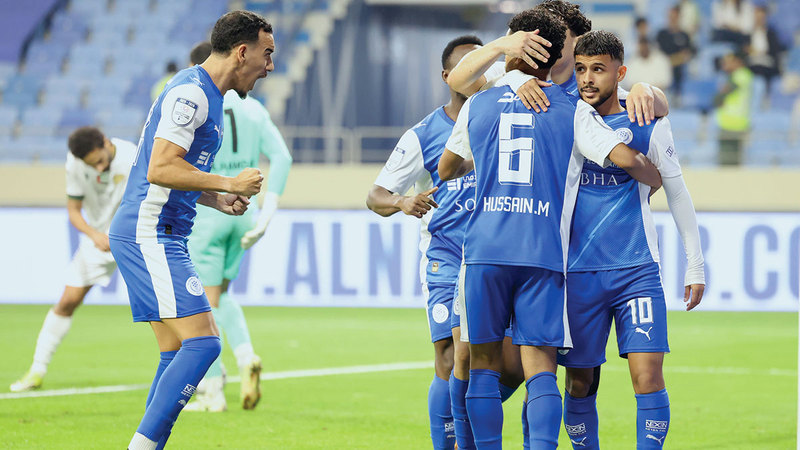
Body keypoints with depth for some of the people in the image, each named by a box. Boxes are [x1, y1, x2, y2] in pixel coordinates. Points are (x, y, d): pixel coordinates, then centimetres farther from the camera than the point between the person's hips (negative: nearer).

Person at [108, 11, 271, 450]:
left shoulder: (204, 95, 19)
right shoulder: (191, 93, -14)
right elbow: (160, 169, -22)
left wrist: (219, 200, 14)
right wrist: (229, 184, -15)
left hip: (159, 238, 11)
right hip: (147, 235, -11)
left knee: (177, 354, 8)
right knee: (202, 342, -16)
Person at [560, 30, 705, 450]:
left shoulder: (647, 126, 3)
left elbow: (677, 192, 11)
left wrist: (696, 264, 11)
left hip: (638, 269, -2)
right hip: (578, 271, 2)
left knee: (648, 374, -13)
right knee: (580, 382, 3)